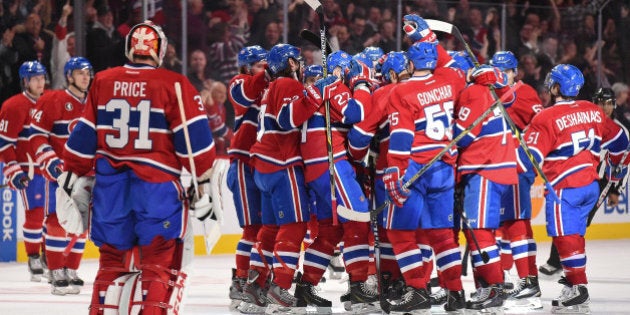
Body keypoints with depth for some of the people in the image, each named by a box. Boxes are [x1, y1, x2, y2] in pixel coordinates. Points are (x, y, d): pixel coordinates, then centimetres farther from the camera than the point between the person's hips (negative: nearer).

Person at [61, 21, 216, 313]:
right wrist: (204, 183, -2)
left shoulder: (102, 82, 7)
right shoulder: (175, 85, -5)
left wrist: (76, 178, 19)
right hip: (158, 185, -4)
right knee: (161, 263, -1)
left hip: (109, 183, 4)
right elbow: (195, 137, -8)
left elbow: (83, 136, 11)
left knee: (112, 259, 14)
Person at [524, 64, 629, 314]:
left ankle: (577, 291, -9)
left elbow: (531, 156, -18)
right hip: (591, 185, 7)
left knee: (565, 236, -5)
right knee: (575, 235, 17)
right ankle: (573, 280, 22)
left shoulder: (545, 118, -13)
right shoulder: (593, 111, 8)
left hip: (564, 188, -7)